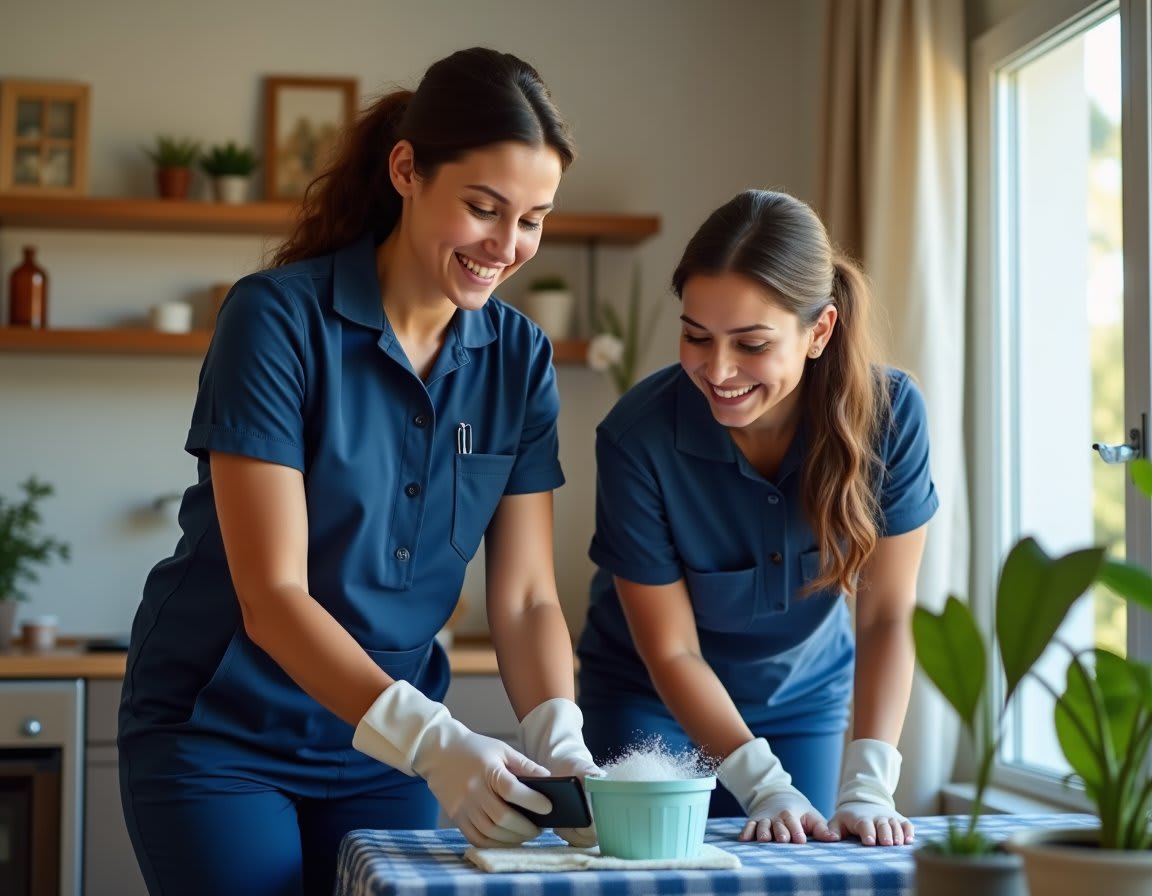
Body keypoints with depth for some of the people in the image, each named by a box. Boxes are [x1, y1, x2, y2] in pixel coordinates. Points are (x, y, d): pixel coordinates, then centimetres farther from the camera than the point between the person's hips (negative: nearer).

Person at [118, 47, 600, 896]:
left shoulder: (519, 358, -3)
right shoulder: (279, 317, -18)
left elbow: (525, 599, -4)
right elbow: (271, 599, -22)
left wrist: (558, 741, -22)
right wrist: (432, 740, -33)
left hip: (387, 748, 4)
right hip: (221, 734, -4)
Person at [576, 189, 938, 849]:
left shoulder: (889, 414, -23)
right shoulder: (639, 435, -28)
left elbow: (887, 616, -18)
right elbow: (671, 651, -20)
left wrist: (867, 788, -27)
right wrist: (765, 787, -28)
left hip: (804, 700, 2)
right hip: (651, 702, -2)